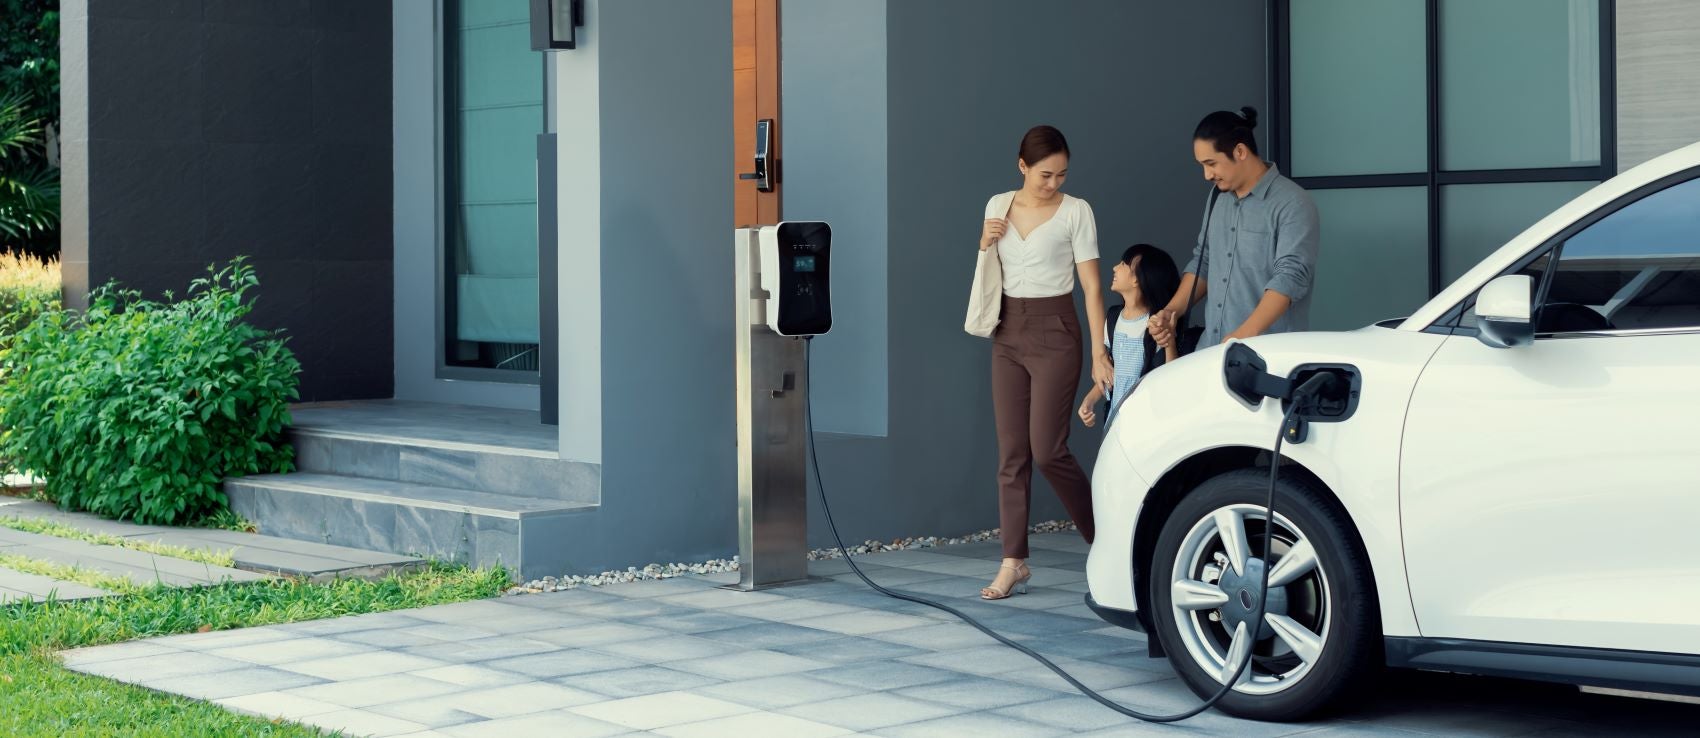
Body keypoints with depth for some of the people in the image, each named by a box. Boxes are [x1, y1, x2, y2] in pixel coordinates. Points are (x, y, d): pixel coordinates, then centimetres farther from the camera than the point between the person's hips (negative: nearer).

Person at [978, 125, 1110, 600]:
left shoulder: (1076, 212, -5)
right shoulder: (998, 206, 8)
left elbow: (1092, 285, -7)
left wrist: (1099, 351, -14)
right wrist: (985, 243, -4)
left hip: (1054, 332, -5)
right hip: (1008, 333, 5)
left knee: (1047, 449, -9)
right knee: (1011, 452, 2)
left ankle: (1101, 538, 12)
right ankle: (1014, 562, 4)